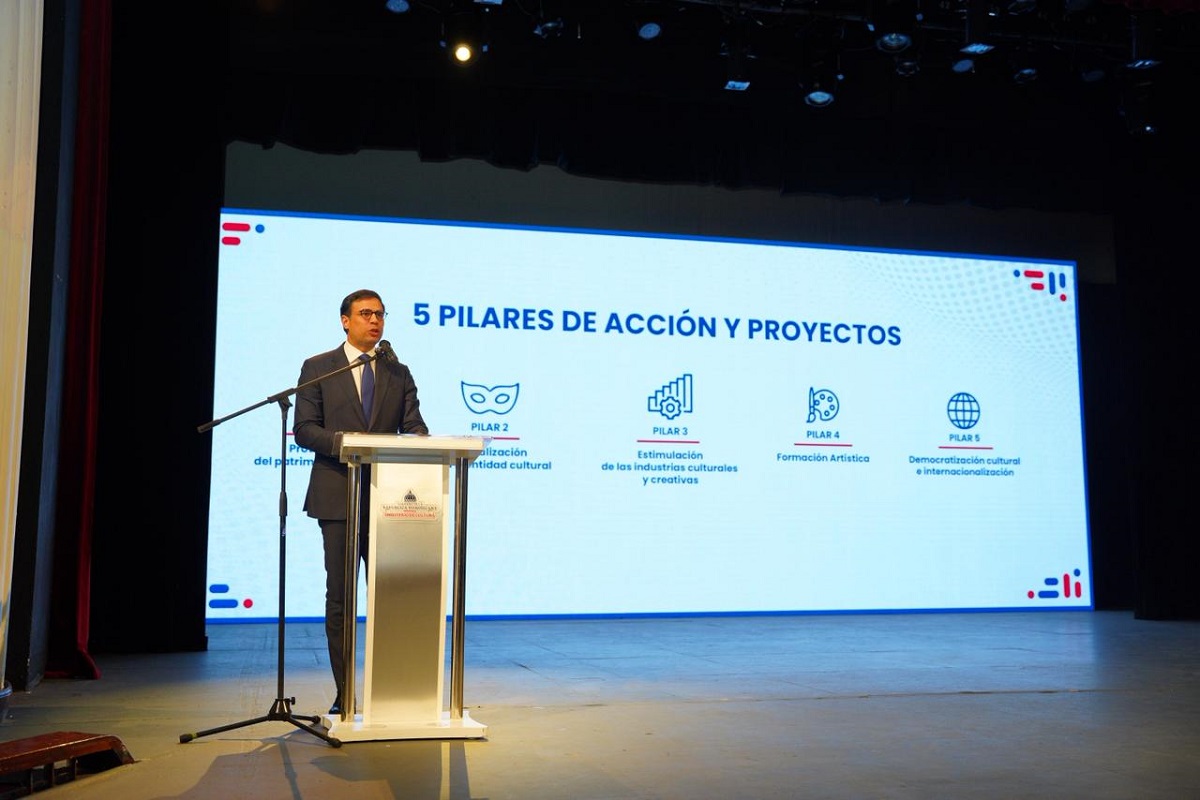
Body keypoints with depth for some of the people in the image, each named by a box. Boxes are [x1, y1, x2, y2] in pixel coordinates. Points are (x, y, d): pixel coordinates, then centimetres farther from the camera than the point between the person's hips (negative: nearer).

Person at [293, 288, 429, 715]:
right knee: (339, 596, 2)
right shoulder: (318, 368, 6)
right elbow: (304, 429, -1)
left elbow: (414, 427, 6)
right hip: (338, 496, -2)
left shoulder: (398, 373, 13)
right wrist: (342, 442, -19)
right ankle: (344, 694, 9)